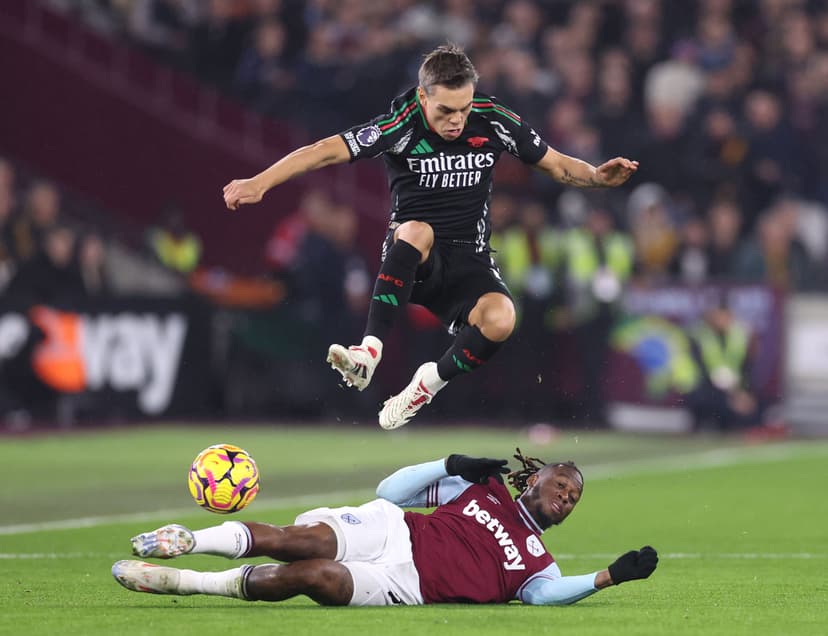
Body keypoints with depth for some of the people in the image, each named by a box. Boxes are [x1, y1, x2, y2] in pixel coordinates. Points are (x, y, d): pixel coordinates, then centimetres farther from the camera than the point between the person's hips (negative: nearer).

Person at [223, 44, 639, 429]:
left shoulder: (494, 122, -3)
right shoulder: (401, 126, -12)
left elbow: (556, 165, 9)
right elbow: (327, 152, -19)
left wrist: (598, 176, -11)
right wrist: (260, 183, -29)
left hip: (469, 262, 2)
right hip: (413, 265, -2)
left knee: (500, 319, -31)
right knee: (415, 232, -39)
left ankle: (428, 385, -4)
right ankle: (368, 354, -40)